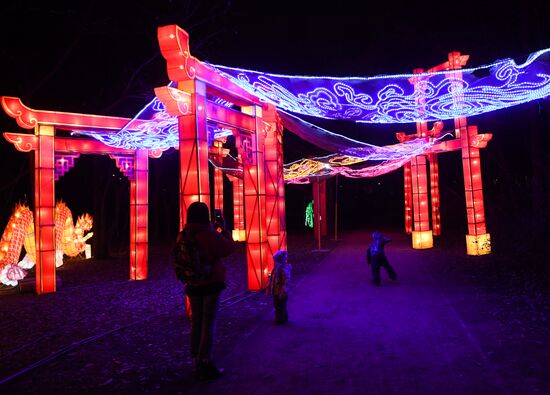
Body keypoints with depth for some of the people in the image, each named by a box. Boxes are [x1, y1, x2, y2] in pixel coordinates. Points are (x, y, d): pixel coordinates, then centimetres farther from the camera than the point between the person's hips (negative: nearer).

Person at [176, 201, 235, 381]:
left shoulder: (183, 236, -1)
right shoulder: (210, 234, -16)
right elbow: (230, 247, -4)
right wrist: (224, 229, 6)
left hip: (193, 285, 5)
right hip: (211, 284, -5)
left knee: (196, 323, 12)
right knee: (209, 323, 0)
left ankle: (196, 362, 19)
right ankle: (206, 364, 0)